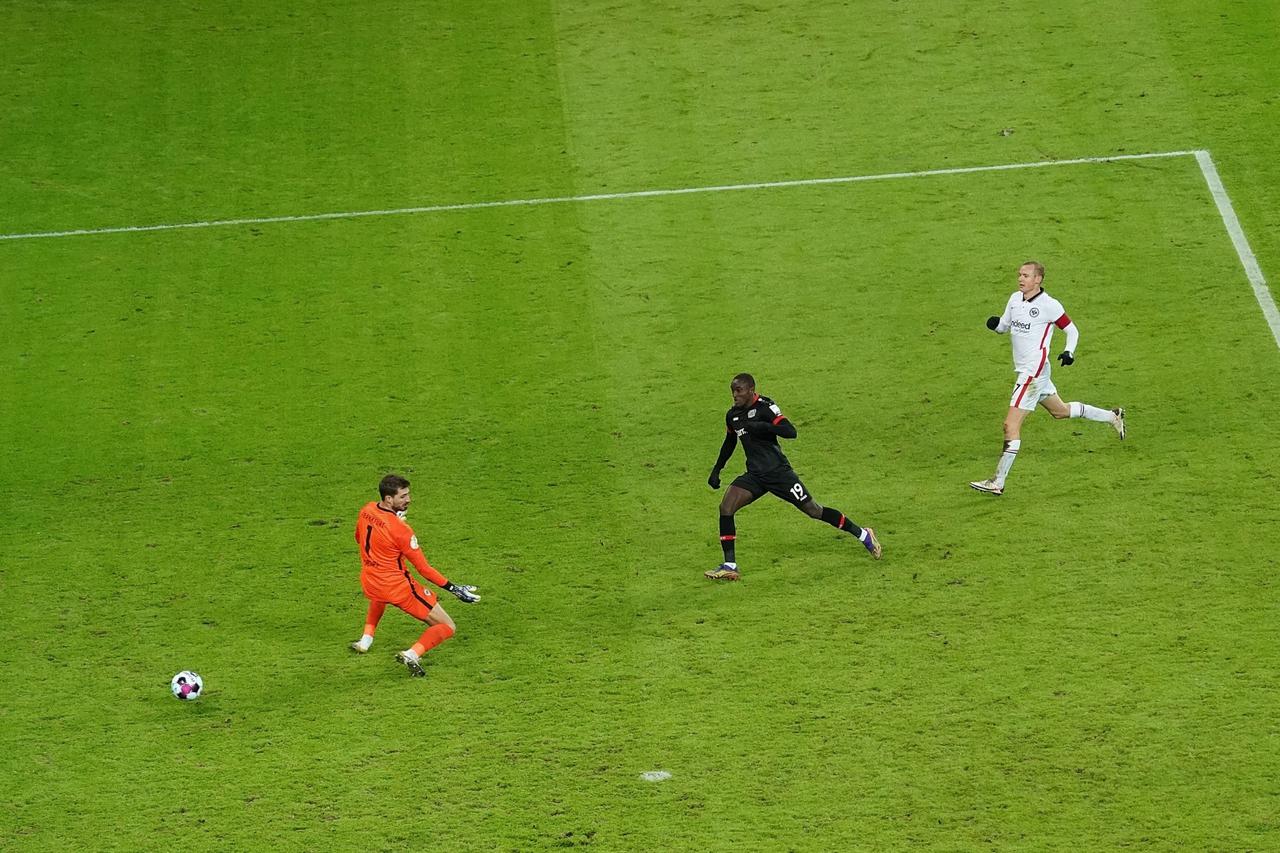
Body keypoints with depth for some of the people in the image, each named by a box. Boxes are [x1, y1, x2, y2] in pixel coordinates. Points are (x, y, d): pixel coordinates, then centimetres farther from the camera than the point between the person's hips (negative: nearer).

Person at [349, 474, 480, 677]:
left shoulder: (366, 510, -6)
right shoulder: (399, 529, -25)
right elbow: (423, 568, -21)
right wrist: (453, 589, -16)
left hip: (368, 582, 7)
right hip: (399, 588, -7)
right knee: (447, 627, 1)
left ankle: (366, 640, 37)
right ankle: (412, 654, -20)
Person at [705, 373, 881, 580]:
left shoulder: (765, 407, -15)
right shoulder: (732, 416, 6)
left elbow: (790, 432, -25)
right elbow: (729, 443, 26)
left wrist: (762, 426, -35)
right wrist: (716, 470, 23)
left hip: (778, 472, -6)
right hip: (754, 476, 6)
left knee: (813, 510, 3)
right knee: (725, 507, -15)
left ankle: (863, 534, 23)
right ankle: (730, 566, -11)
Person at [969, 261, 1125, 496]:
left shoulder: (1049, 305, -13)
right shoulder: (1015, 299, 7)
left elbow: (1072, 330, -3)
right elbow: (1004, 326, 18)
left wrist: (1069, 352, -21)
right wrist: (995, 324, -5)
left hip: (1033, 371, -9)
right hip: (1025, 369, 9)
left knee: (1011, 425, -12)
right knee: (1060, 411, 26)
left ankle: (997, 483, -11)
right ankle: (1112, 417, 42)